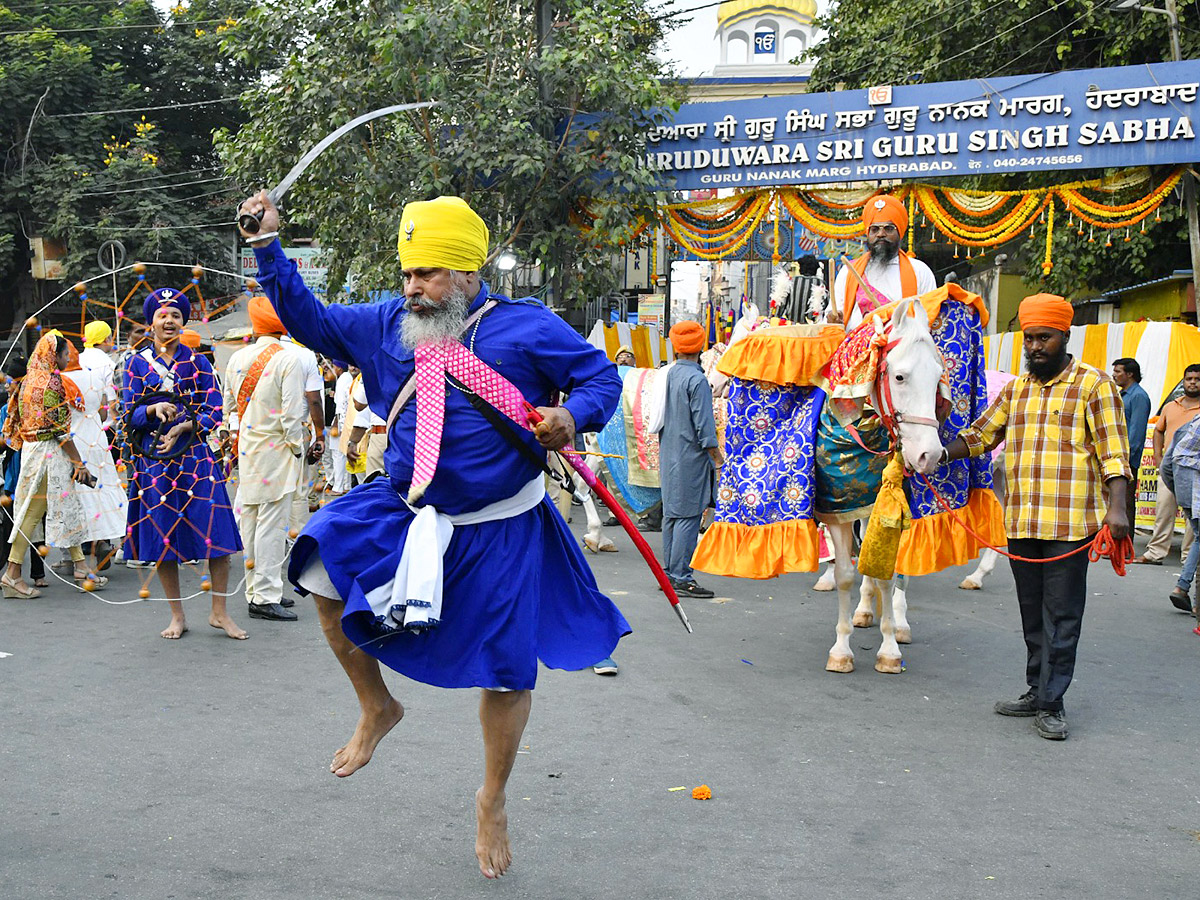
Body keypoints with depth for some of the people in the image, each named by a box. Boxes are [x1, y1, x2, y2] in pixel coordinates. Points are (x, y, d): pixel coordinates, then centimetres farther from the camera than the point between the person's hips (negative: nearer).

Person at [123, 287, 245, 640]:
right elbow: (129, 413, 2)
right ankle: (177, 616, 15)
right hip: (153, 461, 0)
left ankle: (219, 611, 5)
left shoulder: (197, 362, 7)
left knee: (217, 531, -7)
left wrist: (183, 426, -15)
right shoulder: (136, 363, 8)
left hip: (195, 457, 0)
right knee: (162, 536, 3)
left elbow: (214, 412, 1)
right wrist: (154, 410, -18)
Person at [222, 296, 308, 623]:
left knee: (249, 522, 12)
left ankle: (255, 592, 20)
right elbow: (292, 411, -16)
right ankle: (266, 598, -4)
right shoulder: (289, 360, -12)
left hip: (245, 450, 7)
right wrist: (296, 447, -6)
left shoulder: (237, 359, 7)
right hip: (275, 451, -6)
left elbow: (228, 404, 16)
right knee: (272, 524, -5)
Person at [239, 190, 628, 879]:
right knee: (325, 561, -18)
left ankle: (494, 798, 33)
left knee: (507, 673, 5)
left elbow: (602, 375, -5)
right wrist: (270, 249, 0)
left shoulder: (527, 326, -11)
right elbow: (310, 320, 10)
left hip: (500, 532, -3)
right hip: (407, 514, 4)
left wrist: (573, 416, -25)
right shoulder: (388, 326, 2)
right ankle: (378, 708, 7)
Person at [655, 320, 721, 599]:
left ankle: (669, 572, 19)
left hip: (669, 456, 8)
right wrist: (717, 457, -8)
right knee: (689, 516, -5)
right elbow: (703, 424, -16)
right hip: (691, 457, -8)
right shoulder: (696, 380, -15)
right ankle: (681, 577, -6)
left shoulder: (668, 375, 7)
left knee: (671, 514, 13)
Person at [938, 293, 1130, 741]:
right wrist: (938, 453, -1)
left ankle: (1051, 704, 4)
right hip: (1020, 522, 6)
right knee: (1032, 613, 13)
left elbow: (1113, 452, -7)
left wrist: (1117, 507, -17)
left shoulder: (1094, 383, -1)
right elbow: (979, 435, 16)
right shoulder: (1015, 389, 15)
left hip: (1070, 523, -6)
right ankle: (1037, 691, 24)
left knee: (1061, 615, -1)